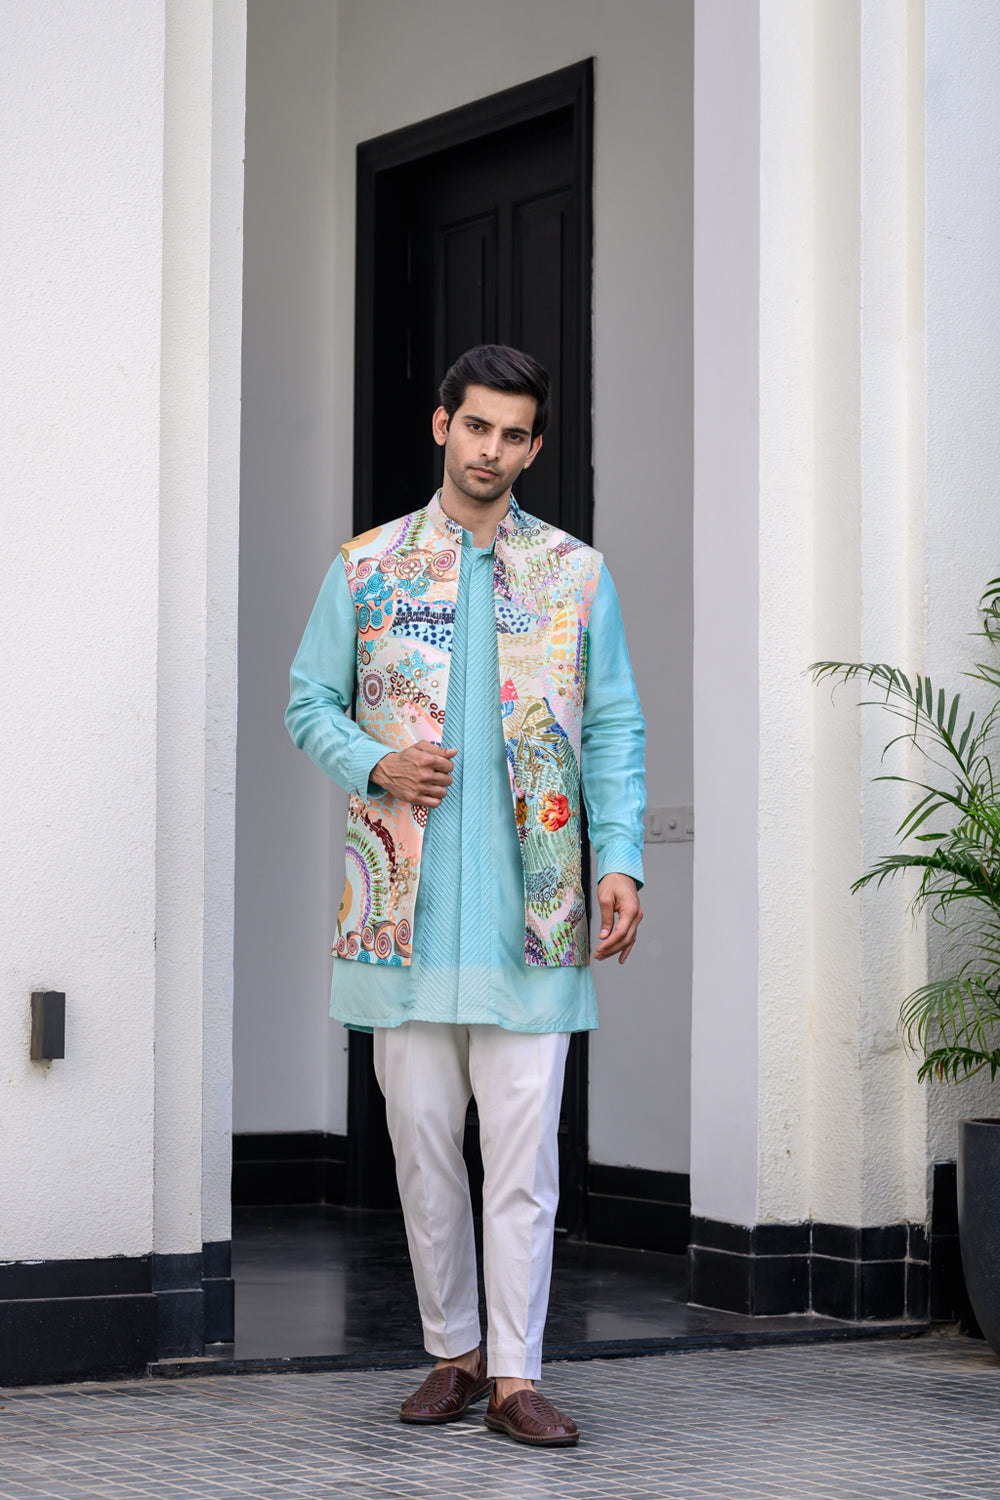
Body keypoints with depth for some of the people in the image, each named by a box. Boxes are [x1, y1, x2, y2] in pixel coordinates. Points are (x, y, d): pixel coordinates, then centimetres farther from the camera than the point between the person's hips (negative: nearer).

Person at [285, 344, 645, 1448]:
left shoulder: (577, 576, 8)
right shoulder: (367, 567, 9)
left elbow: (614, 730, 7)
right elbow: (309, 703, 11)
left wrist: (620, 860, -5)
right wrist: (376, 765, -9)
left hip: (529, 904, -1)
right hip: (406, 902, 1)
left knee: (523, 1141, -4)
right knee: (422, 1138, 6)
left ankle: (514, 1376, 1)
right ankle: (452, 1353, 18)